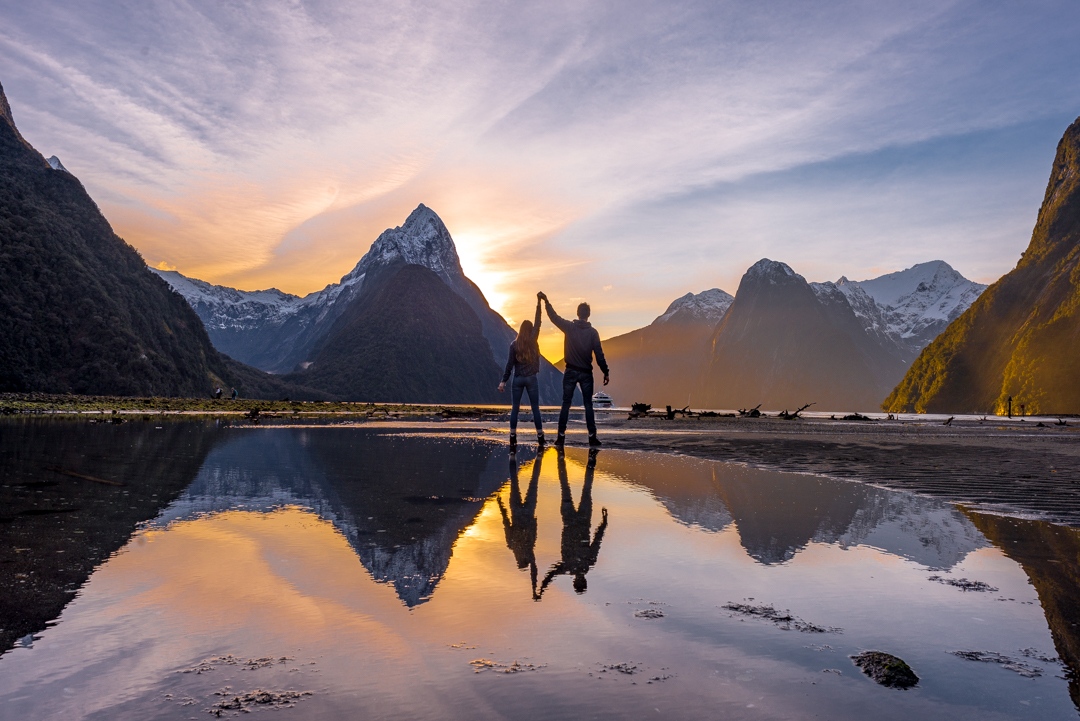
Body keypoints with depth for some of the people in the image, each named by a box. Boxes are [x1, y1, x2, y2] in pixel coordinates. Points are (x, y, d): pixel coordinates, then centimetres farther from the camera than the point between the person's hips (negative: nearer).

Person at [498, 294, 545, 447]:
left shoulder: (514, 344, -3)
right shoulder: (533, 341, -4)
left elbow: (510, 364, -6)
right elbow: (538, 323, 0)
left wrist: (504, 381, -2)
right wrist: (538, 302, 0)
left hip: (517, 379, 0)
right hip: (531, 379, 0)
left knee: (514, 408, 5)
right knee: (535, 408, 6)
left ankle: (513, 438, 2)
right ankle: (540, 437, 7)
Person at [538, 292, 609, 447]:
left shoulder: (569, 327, -5)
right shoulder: (593, 332, -5)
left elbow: (554, 317, 5)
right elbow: (599, 354, -6)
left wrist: (546, 301, 16)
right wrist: (605, 372, 0)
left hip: (571, 371, 0)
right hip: (586, 373, 0)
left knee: (566, 404, 6)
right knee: (588, 405, 6)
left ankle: (561, 436, 3)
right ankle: (592, 436, 3)